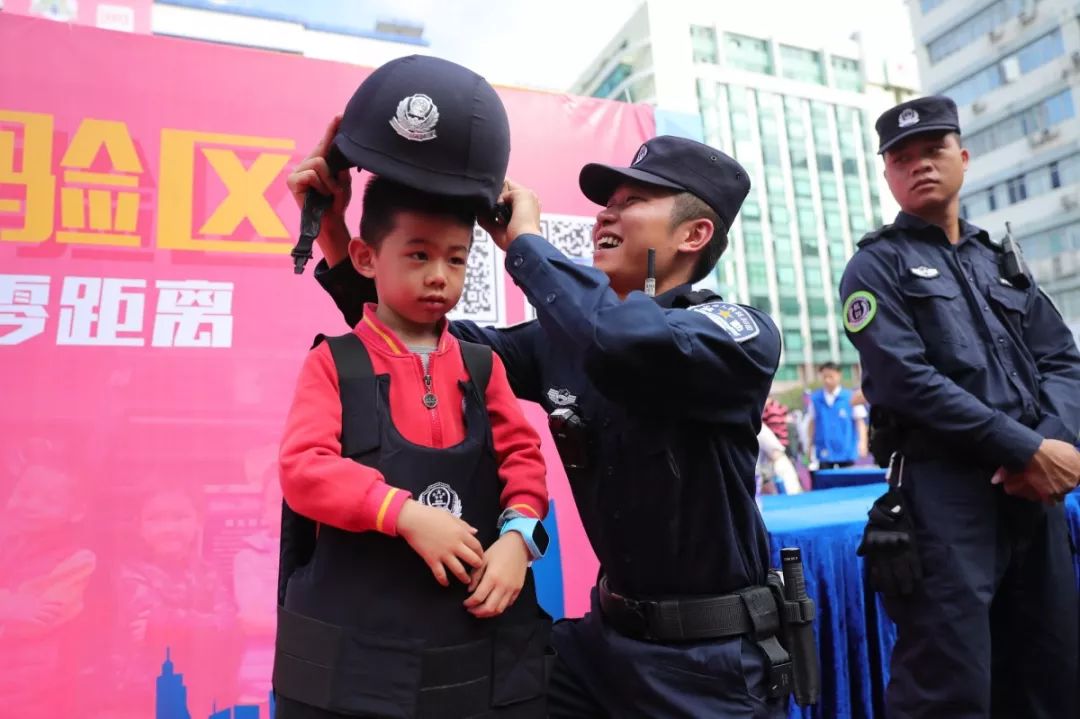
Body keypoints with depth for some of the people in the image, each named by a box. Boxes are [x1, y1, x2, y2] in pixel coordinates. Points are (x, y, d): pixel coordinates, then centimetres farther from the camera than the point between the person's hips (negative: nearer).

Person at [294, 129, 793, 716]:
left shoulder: (744, 334, -16)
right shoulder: (566, 338, -1)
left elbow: (623, 343, -37)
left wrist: (525, 241, -22)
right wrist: (332, 230, -7)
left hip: (712, 660, -4)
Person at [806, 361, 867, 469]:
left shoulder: (851, 397, -6)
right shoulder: (815, 398, 0)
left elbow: (860, 421, -2)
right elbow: (811, 423, 9)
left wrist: (862, 442, -10)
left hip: (847, 451, -1)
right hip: (824, 452, 1)